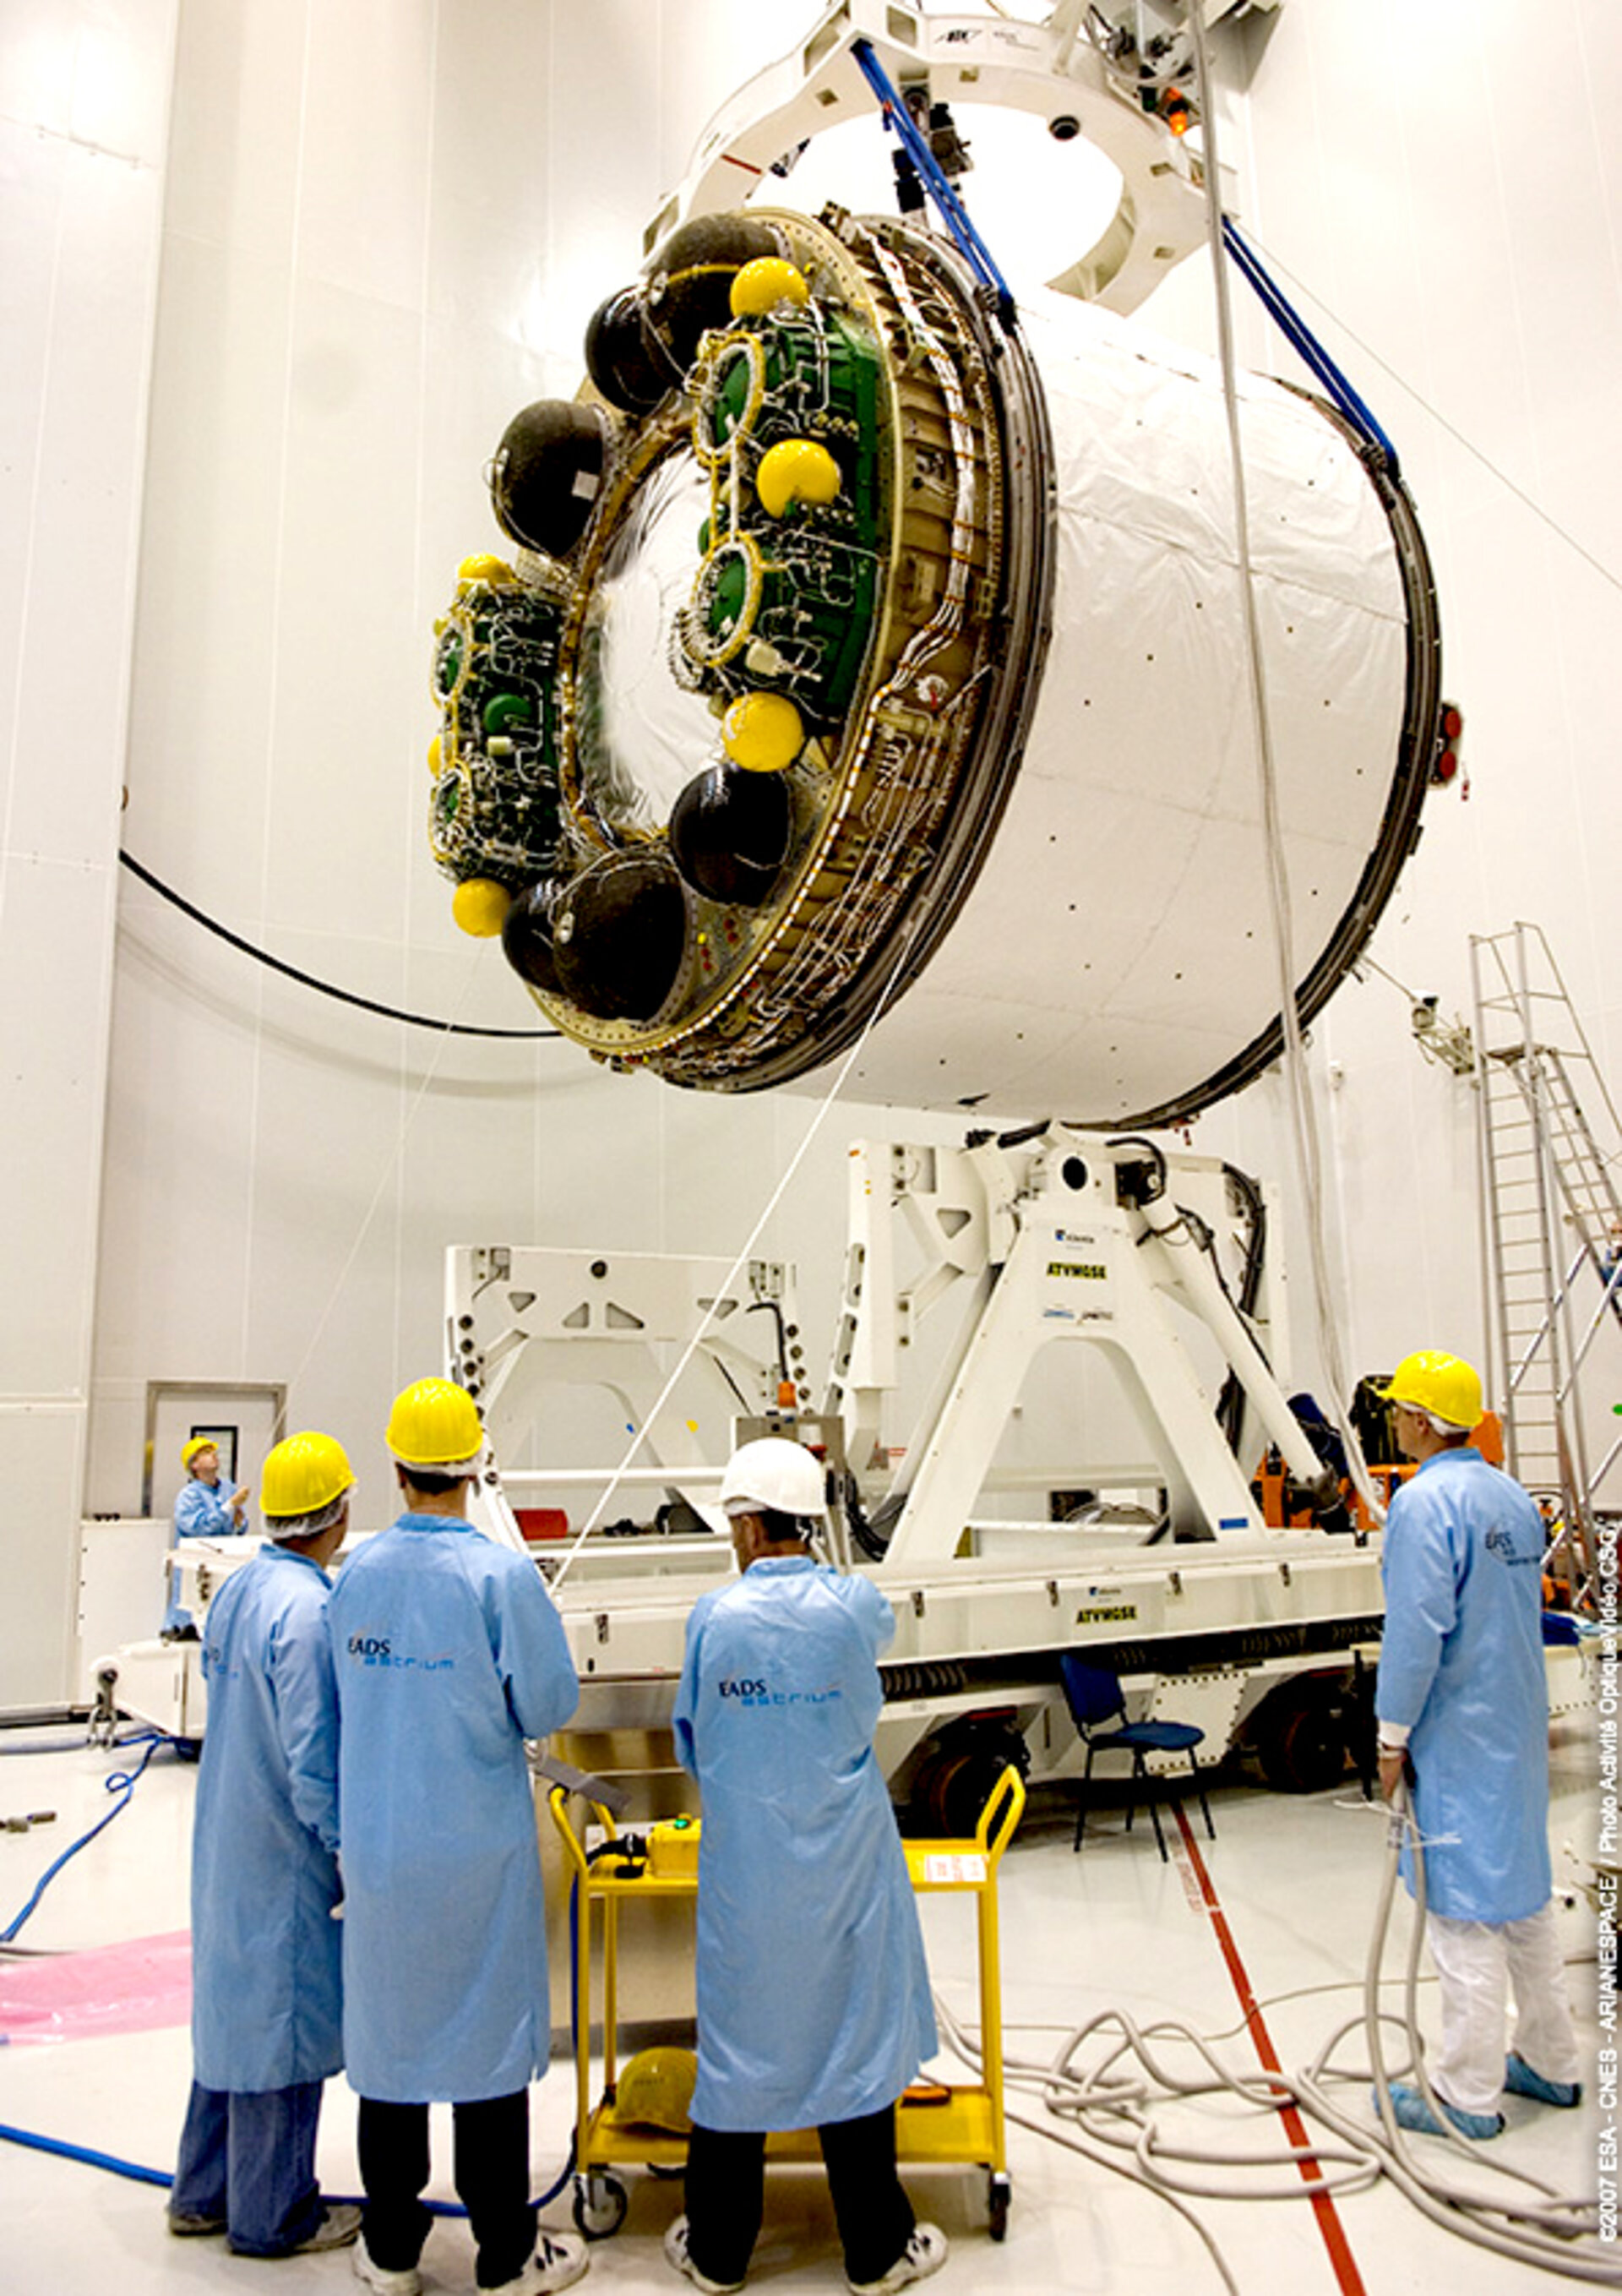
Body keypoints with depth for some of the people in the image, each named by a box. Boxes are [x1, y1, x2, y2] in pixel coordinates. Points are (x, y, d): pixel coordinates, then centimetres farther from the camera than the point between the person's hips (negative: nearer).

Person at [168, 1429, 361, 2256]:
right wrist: (350, 1846, -14)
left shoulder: (237, 1588, 1)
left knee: (232, 2006, 21)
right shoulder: (307, 1609, -25)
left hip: (226, 1839, 9)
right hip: (285, 1850, -9)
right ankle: (271, 2214, 23)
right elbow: (314, 1761, -24)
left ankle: (206, 2192, 36)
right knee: (283, 2020, 7)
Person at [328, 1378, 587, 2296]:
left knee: (388, 2027, 16)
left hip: (377, 1844, 4)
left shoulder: (359, 1574, -4)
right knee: (490, 2031, 9)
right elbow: (549, 1705, -13)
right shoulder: (502, 1573, -18)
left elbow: (349, 1697, 6)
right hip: (478, 1844, -4)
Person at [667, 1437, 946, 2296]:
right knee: (855, 2032, 13)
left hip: (743, 1865, 0)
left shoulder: (713, 1617, -13)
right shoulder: (856, 1605, -12)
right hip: (843, 1864, 0)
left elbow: (692, 1743, 1)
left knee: (739, 2038, 15)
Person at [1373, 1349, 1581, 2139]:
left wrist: (1393, 1735, -13)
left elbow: (1415, 1631, -22)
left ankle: (1467, 2095, 11)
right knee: (1522, 1892, 19)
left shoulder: (1424, 1502, -19)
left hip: (1457, 1737, -8)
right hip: (1518, 1725, 9)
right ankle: (1549, 2063, 32)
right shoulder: (1514, 1498, 7)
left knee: (1463, 1908, 1)